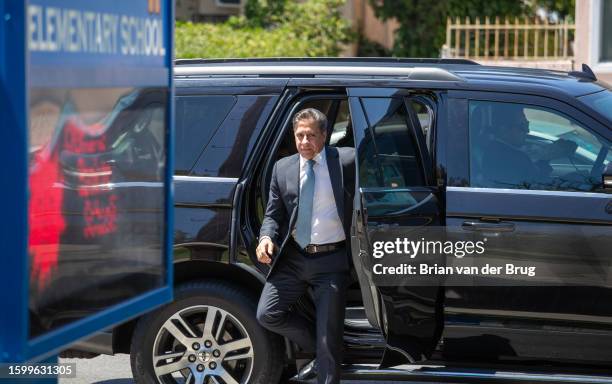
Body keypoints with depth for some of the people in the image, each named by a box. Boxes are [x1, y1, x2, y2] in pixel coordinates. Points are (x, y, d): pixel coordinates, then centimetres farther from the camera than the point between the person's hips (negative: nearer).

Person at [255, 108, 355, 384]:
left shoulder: (347, 161, -4)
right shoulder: (283, 168, 7)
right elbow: (273, 213, 13)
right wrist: (266, 237, -8)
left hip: (331, 261, -4)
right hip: (293, 258, 4)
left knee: (329, 335, 0)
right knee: (267, 315, -4)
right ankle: (320, 351, 19)